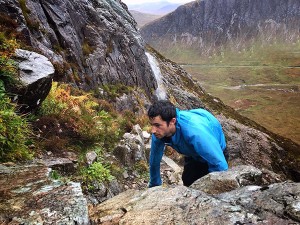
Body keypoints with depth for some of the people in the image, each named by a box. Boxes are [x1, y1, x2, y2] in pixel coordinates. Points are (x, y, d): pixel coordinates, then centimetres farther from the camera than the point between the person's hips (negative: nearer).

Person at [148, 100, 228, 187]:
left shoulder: (195, 132, -46)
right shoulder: (159, 133, -26)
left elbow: (220, 165, -41)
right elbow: (154, 161, -9)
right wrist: (154, 187, 3)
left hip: (215, 152, -4)